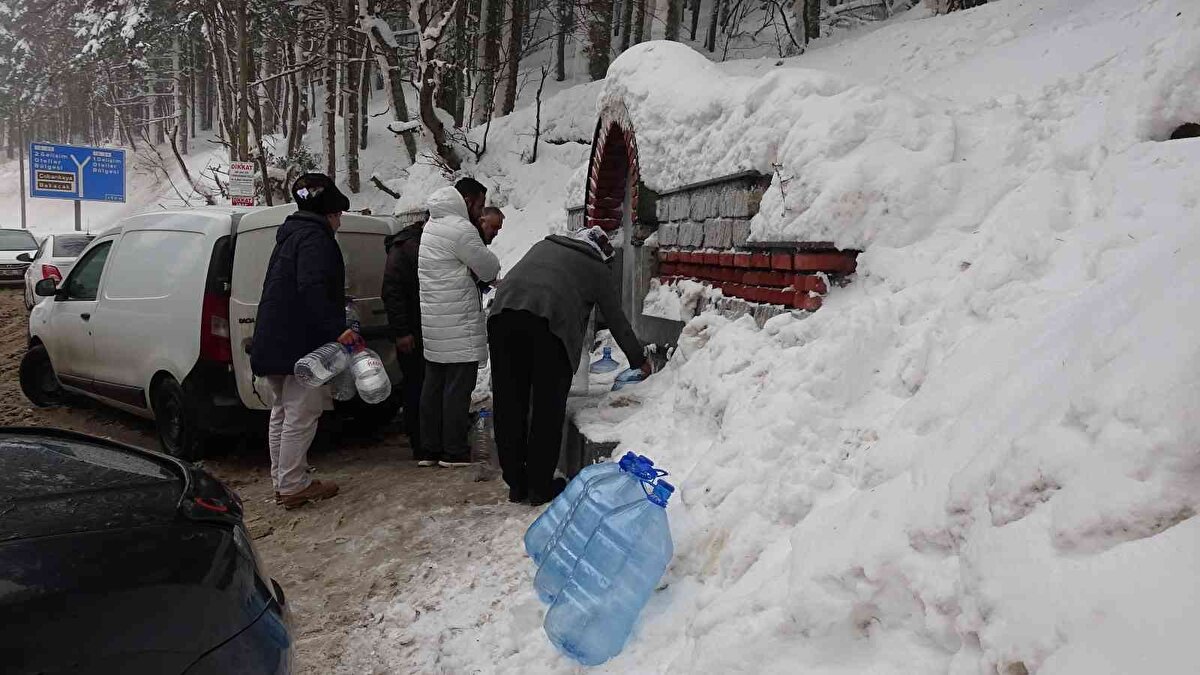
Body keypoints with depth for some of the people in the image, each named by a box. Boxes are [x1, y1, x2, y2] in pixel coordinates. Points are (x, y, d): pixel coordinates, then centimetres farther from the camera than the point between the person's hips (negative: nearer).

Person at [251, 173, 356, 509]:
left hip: (275, 340, 11)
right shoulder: (315, 238, -13)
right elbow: (313, 289, -26)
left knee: (283, 412, 17)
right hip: (301, 343, -11)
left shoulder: (290, 235, 20)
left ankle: (282, 480, 26)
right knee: (301, 416, -3)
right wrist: (337, 329, -30)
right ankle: (292, 485, 3)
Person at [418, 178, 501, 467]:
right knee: (458, 388, -3)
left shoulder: (433, 225, 17)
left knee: (434, 385, 13)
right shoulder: (461, 229, -15)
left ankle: (430, 448, 19)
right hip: (458, 325, -10)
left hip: (433, 321, 10)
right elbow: (489, 269, -8)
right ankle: (454, 451, 3)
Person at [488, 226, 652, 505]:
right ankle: (541, 487, 14)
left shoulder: (544, 245, 33)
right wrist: (639, 360, 42)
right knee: (548, 408, 8)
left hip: (504, 308, 4)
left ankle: (515, 483, 20)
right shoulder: (598, 270, 22)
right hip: (551, 318, -4)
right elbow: (617, 320, 28)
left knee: (509, 403, 11)